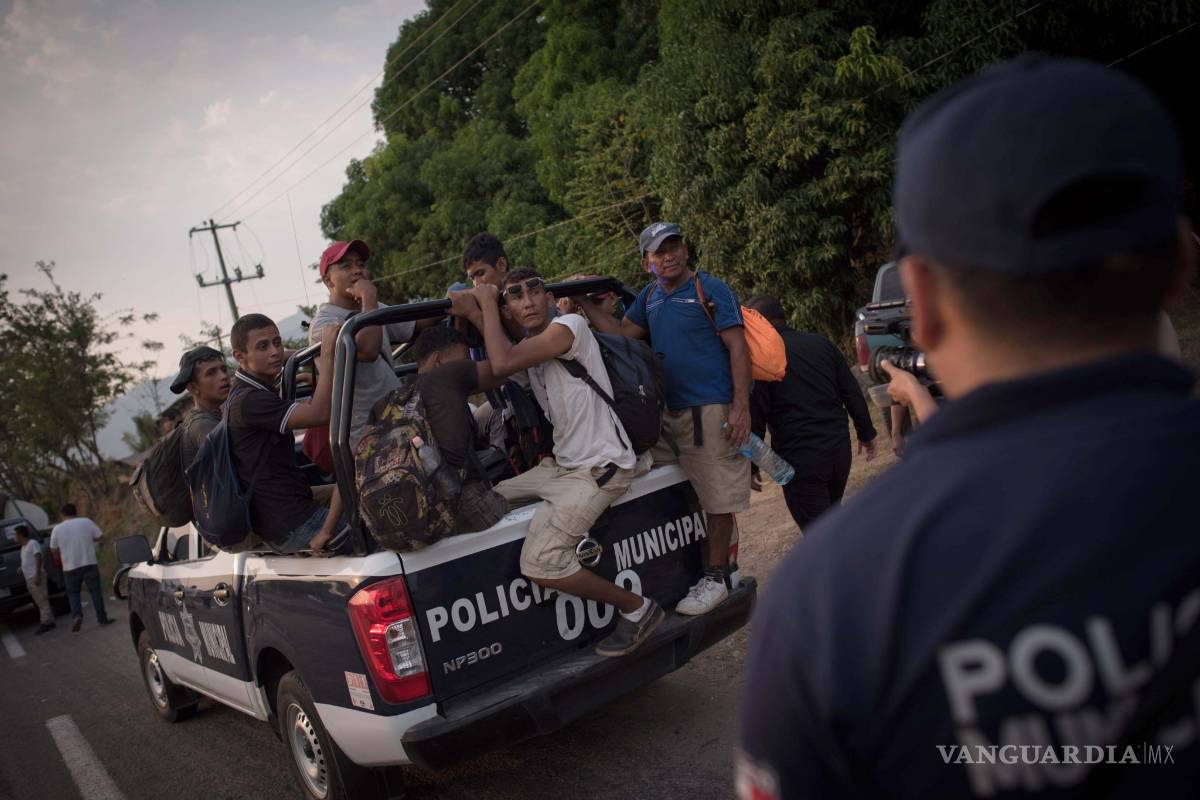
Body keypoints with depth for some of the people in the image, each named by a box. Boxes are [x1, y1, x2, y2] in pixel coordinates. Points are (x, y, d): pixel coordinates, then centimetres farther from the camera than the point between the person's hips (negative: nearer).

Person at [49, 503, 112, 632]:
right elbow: (100, 536, 1)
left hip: (70, 567, 0)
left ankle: (76, 615, -8)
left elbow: (53, 549, 6)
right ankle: (102, 618, 9)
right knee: (95, 590, 7)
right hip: (89, 563, 0)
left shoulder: (57, 529, 1)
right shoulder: (86, 522, -2)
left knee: (73, 593, 13)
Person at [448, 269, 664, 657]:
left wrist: (484, 301, -10)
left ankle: (637, 607, -3)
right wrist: (474, 315, -4)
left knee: (539, 563, -22)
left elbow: (502, 364, -23)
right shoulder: (529, 347, 15)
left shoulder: (570, 325, -14)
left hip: (600, 469, -10)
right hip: (563, 465, 10)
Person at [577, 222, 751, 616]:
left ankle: (716, 576, 11)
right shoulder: (650, 297, 15)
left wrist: (741, 406, -17)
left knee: (717, 496, 1)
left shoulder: (711, 290, -5)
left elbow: (738, 348, -9)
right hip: (669, 411, 7)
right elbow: (621, 333, 8)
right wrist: (584, 303, -2)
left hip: (711, 410, -6)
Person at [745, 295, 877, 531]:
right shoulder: (821, 343, 8)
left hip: (799, 458, -6)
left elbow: (756, 416, -11)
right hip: (839, 447, 6)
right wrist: (866, 433, 20)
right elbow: (852, 392, 10)